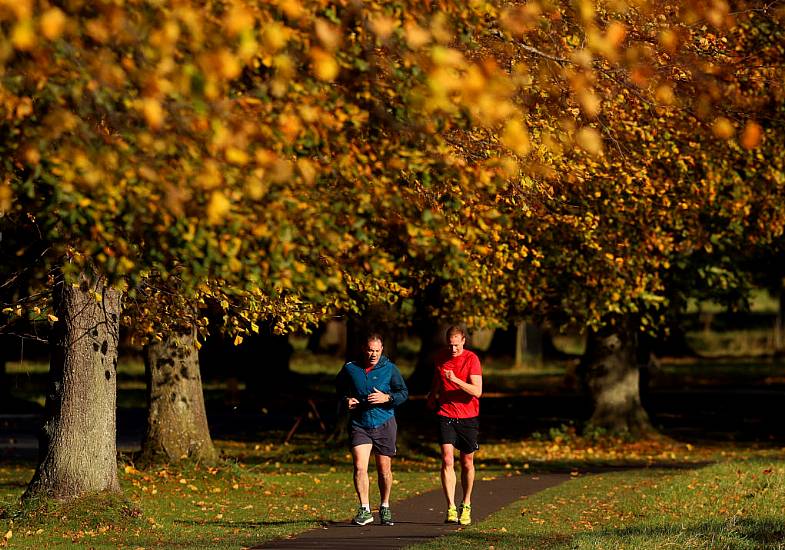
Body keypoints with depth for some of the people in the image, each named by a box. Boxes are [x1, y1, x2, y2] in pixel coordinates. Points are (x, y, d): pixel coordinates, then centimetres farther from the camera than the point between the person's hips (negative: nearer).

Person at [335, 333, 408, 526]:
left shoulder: (390, 369, 0)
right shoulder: (350, 369, 3)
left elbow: (404, 392, 1)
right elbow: (339, 387, 20)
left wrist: (387, 398, -17)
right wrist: (346, 399, -1)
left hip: (384, 425, 0)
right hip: (359, 425, 0)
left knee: (384, 469, 8)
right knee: (359, 467, -14)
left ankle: (385, 508, 25)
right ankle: (364, 510, -9)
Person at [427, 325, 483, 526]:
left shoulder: (472, 359, -7)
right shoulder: (441, 359, 6)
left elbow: (477, 391, -16)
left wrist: (456, 380, -26)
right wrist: (432, 396, 15)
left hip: (468, 418, -2)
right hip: (446, 415, 2)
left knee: (467, 463, 8)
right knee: (447, 460, -13)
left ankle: (466, 506, 25)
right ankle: (451, 508, -14)